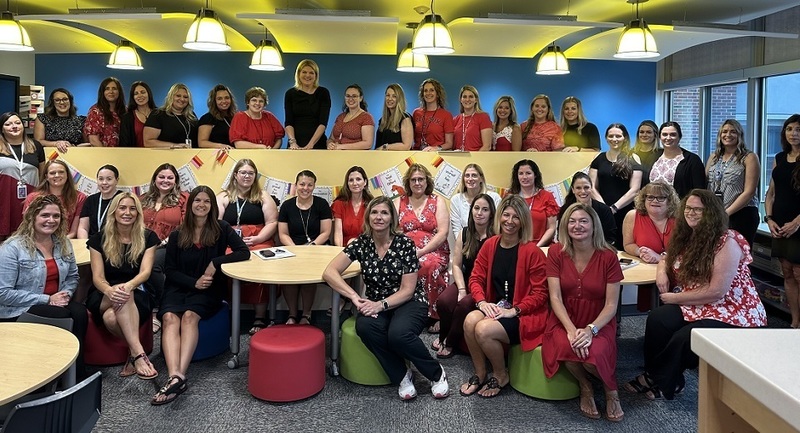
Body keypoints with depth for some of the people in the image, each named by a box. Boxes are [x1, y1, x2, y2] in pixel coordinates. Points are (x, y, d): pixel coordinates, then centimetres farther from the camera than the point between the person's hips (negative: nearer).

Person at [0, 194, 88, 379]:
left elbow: (73, 276, 15)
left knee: (79, 312, -28)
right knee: (63, 316, -31)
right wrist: (46, 299, -19)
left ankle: (78, 375, -19)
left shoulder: (63, 243, 6)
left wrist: (66, 293, -9)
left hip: (56, 302, 5)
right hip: (18, 311, -5)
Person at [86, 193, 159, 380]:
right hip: (103, 297, 1)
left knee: (111, 317, -37)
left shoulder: (148, 238, 3)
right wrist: (110, 290, -31)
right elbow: (97, 277, -6)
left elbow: (145, 271, -10)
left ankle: (133, 352, -26)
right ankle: (138, 352, -35)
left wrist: (129, 286, -35)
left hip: (137, 295, -1)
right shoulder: (99, 239, 4)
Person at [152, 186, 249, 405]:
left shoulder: (221, 228, 2)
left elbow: (244, 252, -6)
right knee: (170, 317, -30)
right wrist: (194, 282, -12)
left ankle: (178, 376, -43)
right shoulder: (177, 235, 7)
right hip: (178, 287, 1)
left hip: (208, 290, -1)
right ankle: (175, 376, -48)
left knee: (189, 316, -32)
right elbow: (171, 271, 6)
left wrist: (215, 263, -16)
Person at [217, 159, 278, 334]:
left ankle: (260, 318, -25)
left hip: (259, 241, -1)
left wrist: (257, 238, -9)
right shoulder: (223, 197, 15)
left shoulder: (263, 197, 14)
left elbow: (272, 223, 6)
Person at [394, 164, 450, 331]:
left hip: (434, 251, -1)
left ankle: (437, 315, -20)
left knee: (430, 265, -37)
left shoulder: (438, 201, 9)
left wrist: (421, 252, -15)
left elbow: (442, 233, -2)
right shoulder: (399, 202, 15)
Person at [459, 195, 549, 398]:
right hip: (495, 309, 5)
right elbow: (476, 278, 6)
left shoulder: (532, 251, -13)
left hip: (524, 314, -5)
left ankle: (501, 376, 2)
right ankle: (480, 374, -1)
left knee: (484, 329, -27)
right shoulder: (490, 245, 3)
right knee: (470, 320, -25)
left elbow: (540, 293, -12)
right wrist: (482, 302, -12)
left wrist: (513, 311, -18)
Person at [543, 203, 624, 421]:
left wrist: (591, 329, -24)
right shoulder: (556, 252, -5)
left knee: (593, 355, -32)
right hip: (565, 319, 1)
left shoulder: (608, 256, -8)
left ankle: (610, 389, 6)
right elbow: (555, 298, -9)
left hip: (598, 322, -1)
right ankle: (585, 387, 2)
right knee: (566, 348, -33)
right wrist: (571, 329, -24)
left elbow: (611, 305, -8)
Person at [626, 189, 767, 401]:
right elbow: (668, 259, 25)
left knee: (683, 338, -30)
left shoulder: (727, 242, -17)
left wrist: (675, 298, -15)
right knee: (657, 319, -22)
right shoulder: (686, 237, 5)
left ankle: (657, 380, -3)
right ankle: (669, 381, -9)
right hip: (695, 307, 7)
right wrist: (662, 270, 0)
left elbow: (716, 292, -22)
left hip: (732, 313, -6)